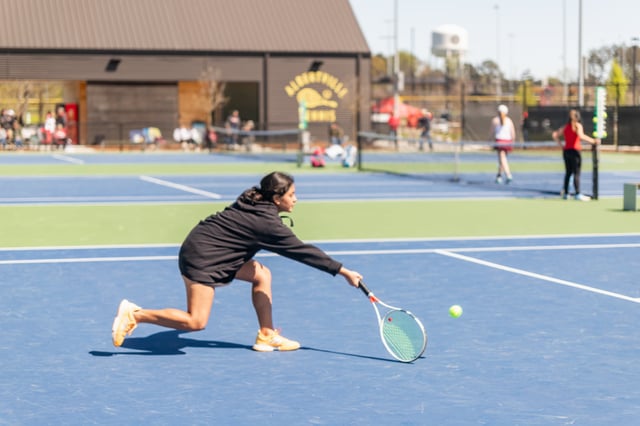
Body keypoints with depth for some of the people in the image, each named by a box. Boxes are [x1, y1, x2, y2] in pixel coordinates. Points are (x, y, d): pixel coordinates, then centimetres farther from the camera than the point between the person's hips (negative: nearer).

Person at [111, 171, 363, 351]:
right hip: (201, 257, -10)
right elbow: (305, 252, -17)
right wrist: (344, 272, -13)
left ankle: (267, 336, 13)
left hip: (210, 249, 10)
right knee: (196, 322, -10)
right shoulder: (267, 223, -19)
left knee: (262, 275, 10)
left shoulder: (254, 201, 4)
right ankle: (135, 315, -4)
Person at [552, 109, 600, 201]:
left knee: (568, 173, 15)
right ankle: (578, 194, -11)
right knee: (576, 173, -6)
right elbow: (581, 136, -22)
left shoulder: (565, 127, 13)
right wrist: (593, 141, -21)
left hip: (566, 151, 6)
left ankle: (565, 193, 15)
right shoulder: (577, 125, -5)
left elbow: (554, 135, 11)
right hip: (575, 151, -6)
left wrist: (561, 145, 10)